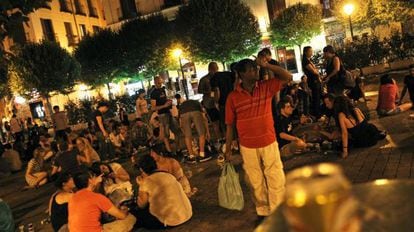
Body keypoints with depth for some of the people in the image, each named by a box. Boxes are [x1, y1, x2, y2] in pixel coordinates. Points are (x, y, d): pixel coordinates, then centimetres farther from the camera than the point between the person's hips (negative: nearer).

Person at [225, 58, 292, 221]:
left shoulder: (266, 87, -2)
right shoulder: (233, 97, -7)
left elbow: (288, 77, -7)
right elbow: (230, 125, -2)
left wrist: (267, 65, -15)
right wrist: (228, 149, 1)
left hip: (269, 143, 1)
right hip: (248, 147, -1)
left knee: (276, 180, 7)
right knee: (256, 183, 13)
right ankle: (263, 212, 31)